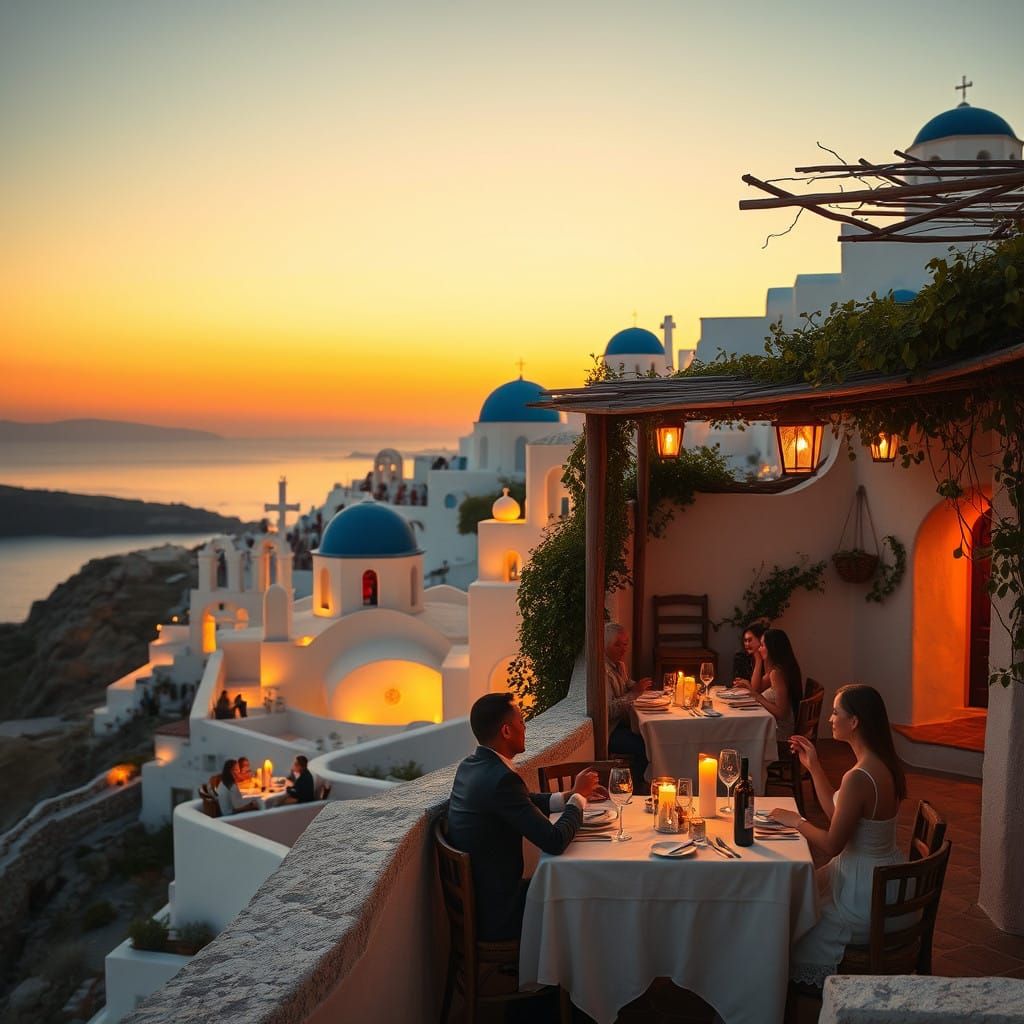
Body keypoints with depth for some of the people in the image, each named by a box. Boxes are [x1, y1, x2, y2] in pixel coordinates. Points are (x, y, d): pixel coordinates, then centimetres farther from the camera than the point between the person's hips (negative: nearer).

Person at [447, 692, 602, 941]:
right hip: (495, 913, -9)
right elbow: (555, 841, -25)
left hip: (474, 897, 9)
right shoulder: (500, 778, -27)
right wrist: (579, 796, -9)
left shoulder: (471, 765, 2)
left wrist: (570, 796, 9)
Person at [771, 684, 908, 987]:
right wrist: (813, 767, 8)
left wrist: (796, 821, -5)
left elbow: (831, 845, -21)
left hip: (866, 894, -9)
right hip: (887, 883, 9)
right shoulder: (884, 765, 1)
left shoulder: (859, 778, -28)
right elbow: (837, 814, 12)